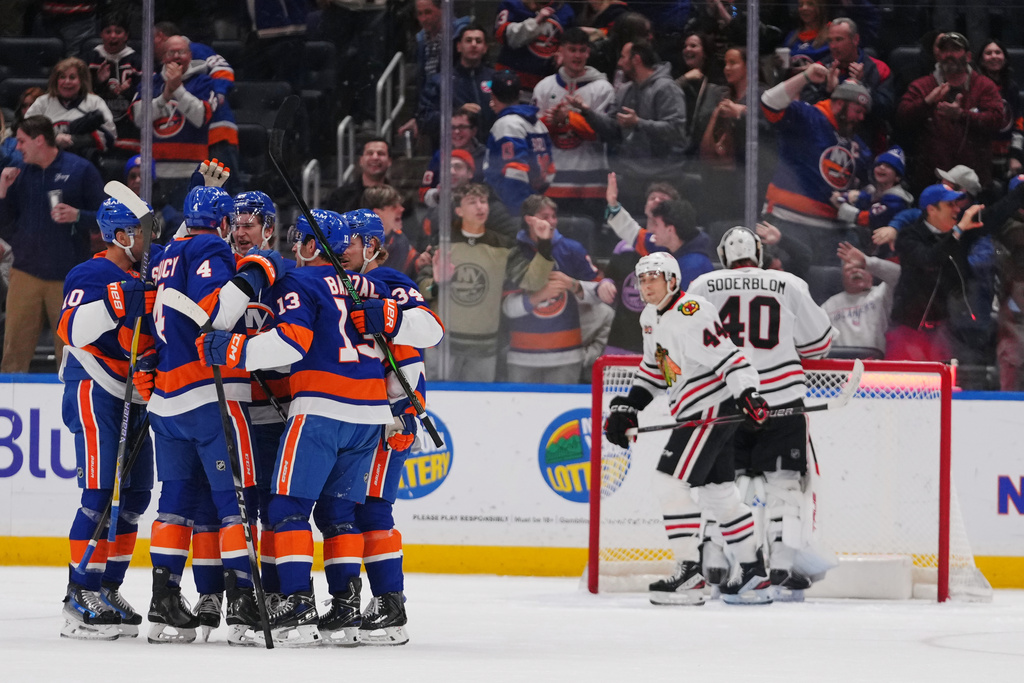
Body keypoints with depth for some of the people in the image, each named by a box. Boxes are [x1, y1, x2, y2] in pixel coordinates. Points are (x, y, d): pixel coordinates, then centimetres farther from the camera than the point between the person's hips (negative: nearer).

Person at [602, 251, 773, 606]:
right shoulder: (651, 317, 13)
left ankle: (690, 574, -14)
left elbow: (728, 356, -24)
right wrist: (627, 406, 18)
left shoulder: (691, 316, -19)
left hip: (712, 409, -10)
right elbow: (654, 367, 25)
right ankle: (754, 575, 20)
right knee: (716, 492, 13)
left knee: (670, 482, -15)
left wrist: (747, 393, -37)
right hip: (693, 413, 10)